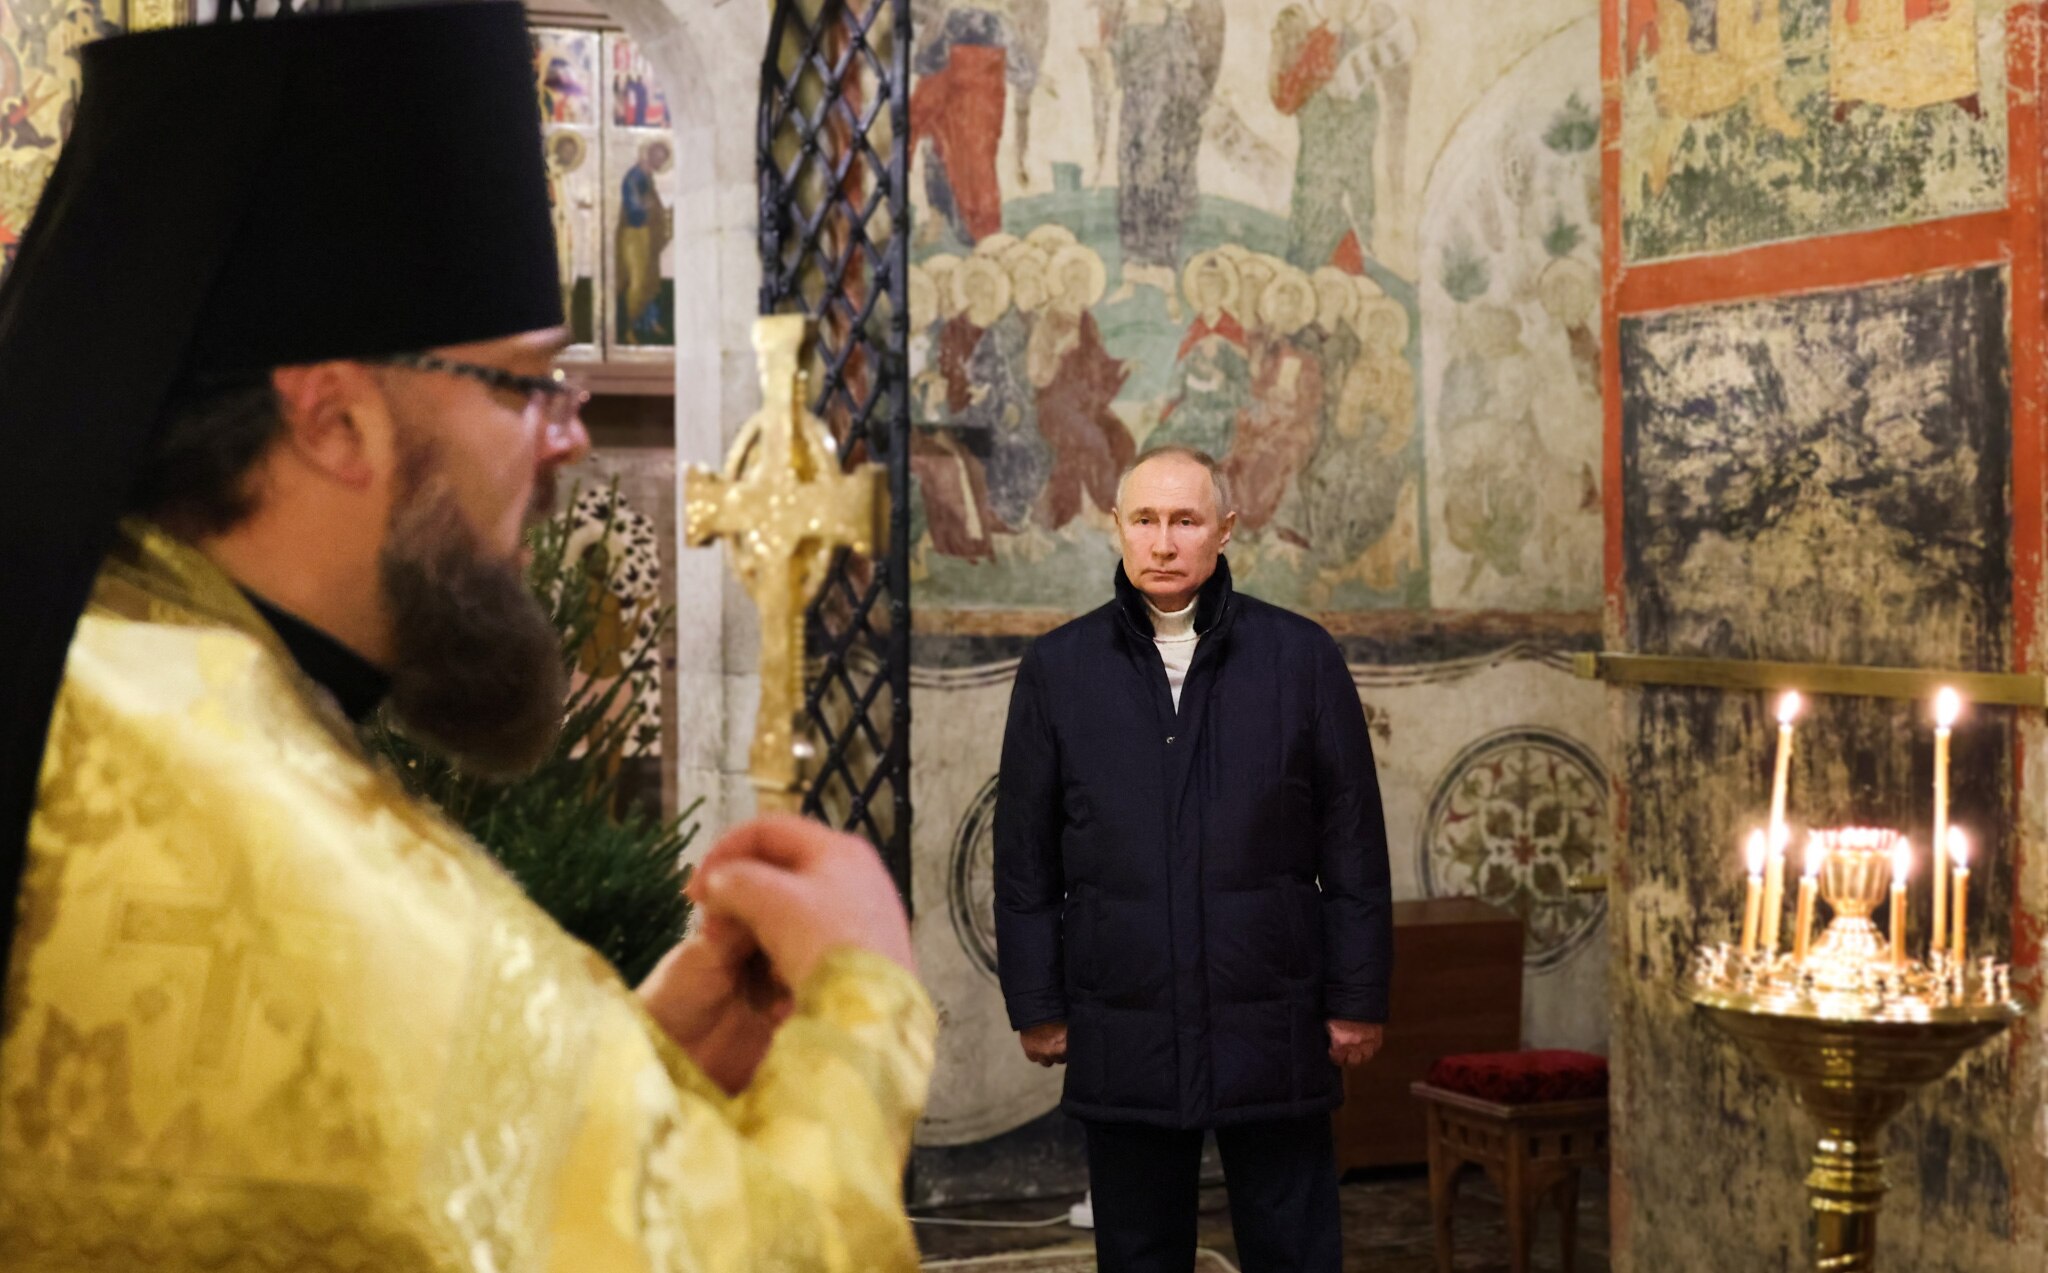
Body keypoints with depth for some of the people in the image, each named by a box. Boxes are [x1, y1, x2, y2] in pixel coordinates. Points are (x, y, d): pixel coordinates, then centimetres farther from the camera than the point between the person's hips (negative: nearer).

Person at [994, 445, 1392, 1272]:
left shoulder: (1301, 657, 1)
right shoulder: (1057, 669, 4)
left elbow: (1354, 849, 2)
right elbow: (1025, 858, 6)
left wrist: (1357, 1001, 1)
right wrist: (1036, 1007, 3)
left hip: (1273, 1029, -1)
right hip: (1121, 1039, 1)